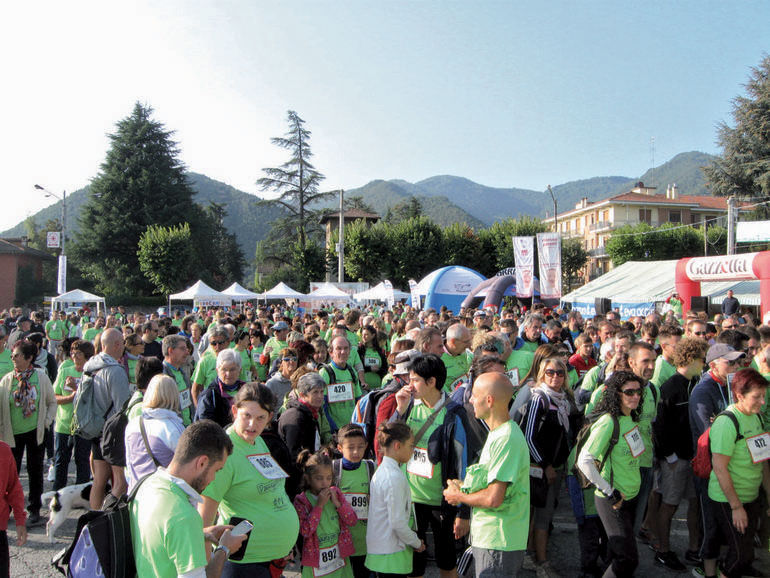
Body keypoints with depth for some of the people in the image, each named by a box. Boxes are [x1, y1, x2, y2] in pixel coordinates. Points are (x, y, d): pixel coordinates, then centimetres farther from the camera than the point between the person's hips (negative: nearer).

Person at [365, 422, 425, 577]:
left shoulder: (380, 471, 8)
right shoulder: (395, 477, -20)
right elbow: (397, 522, -21)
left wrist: (413, 539, 15)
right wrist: (417, 543, -6)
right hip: (392, 555, -9)